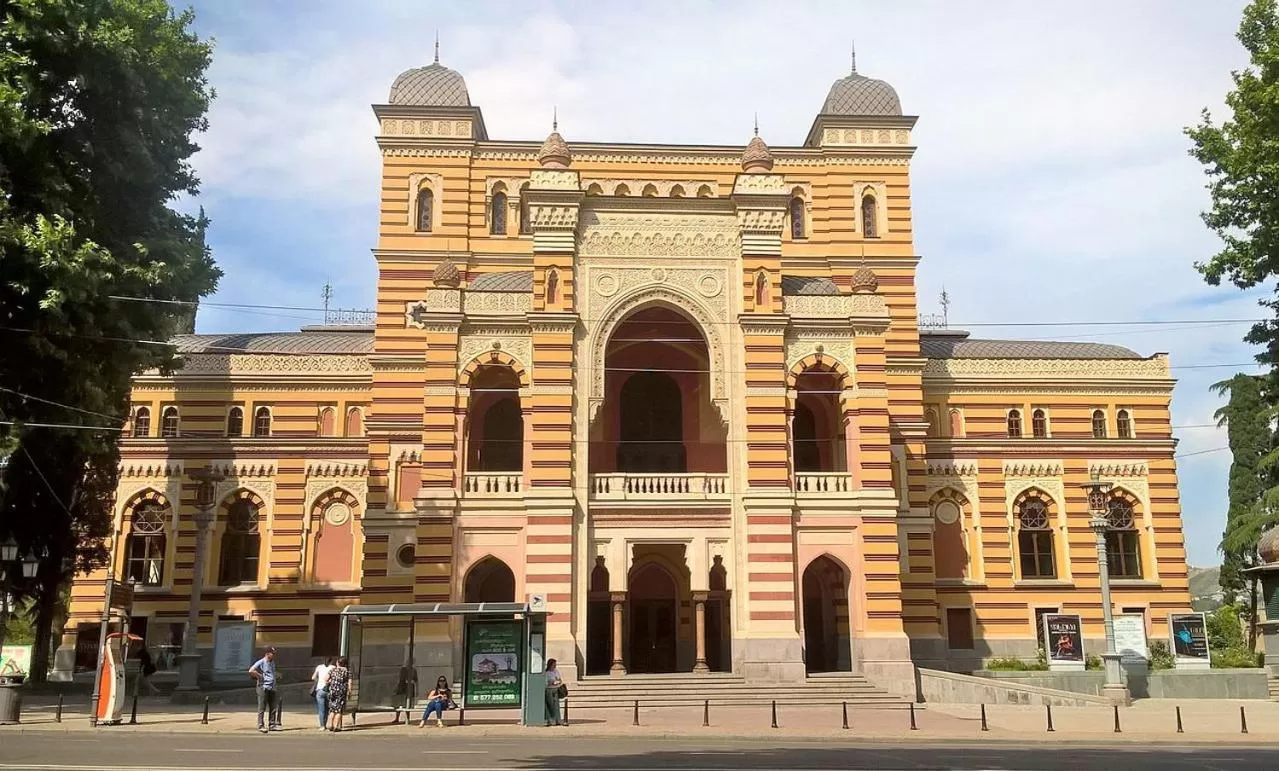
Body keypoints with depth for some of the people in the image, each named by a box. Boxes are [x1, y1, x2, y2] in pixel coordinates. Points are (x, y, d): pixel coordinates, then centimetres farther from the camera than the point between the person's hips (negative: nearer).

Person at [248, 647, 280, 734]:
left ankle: (273, 725, 13)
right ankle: (261, 726, 2)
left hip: (272, 687, 8)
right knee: (262, 708, -3)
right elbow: (251, 671, -20)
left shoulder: (272, 663, 17)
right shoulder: (261, 662, -8)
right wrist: (260, 677, -13)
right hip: (263, 687, -8)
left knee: (274, 707, 7)